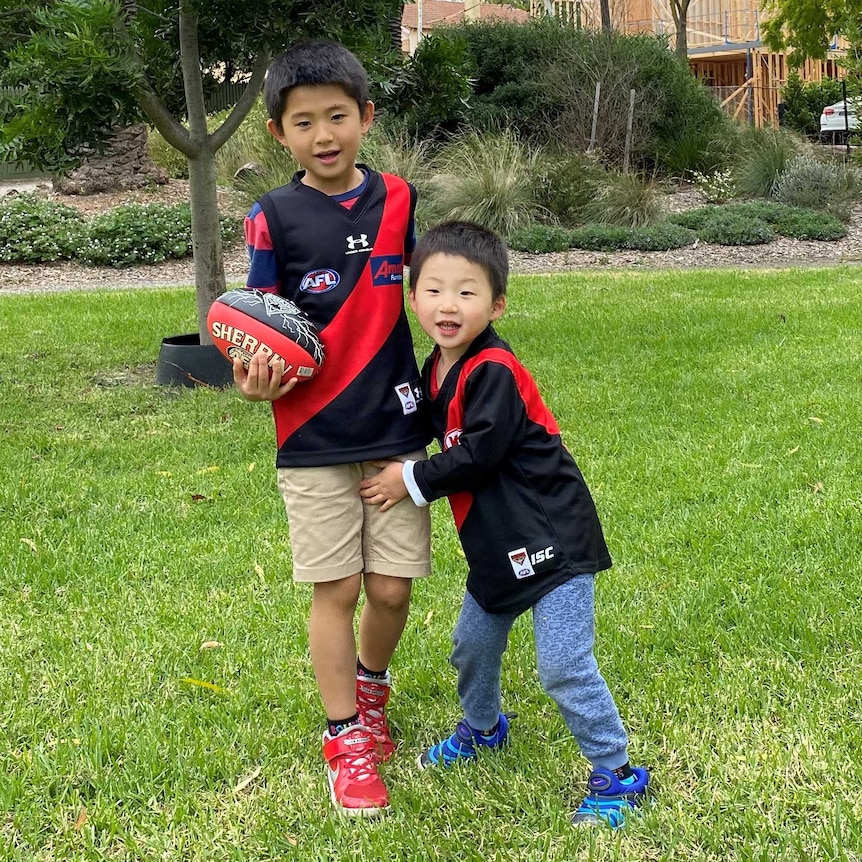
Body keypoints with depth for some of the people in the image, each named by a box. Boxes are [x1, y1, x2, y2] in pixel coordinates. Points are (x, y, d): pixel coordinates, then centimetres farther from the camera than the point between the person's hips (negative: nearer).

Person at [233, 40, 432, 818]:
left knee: (392, 587, 5)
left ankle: (371, 683, 37)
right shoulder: (273, 218, -4)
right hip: (314, 438, -2)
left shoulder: (399, 199, 3)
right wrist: (256, 380, -23)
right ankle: (346, 738, 19)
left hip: (396, 428, 2)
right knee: (336, 588, 2)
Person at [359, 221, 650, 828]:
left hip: (551, 539, -9)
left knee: (564, 666, -10)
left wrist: (412, 481, -10)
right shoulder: (437, 370, 6)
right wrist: (412, 477, 2)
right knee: (473, 646, 21)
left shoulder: (495, 372, -22)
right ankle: (482, 729, 48)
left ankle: (617, 774, 7)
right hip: (497, 546, 9)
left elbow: (477, 456, -22)